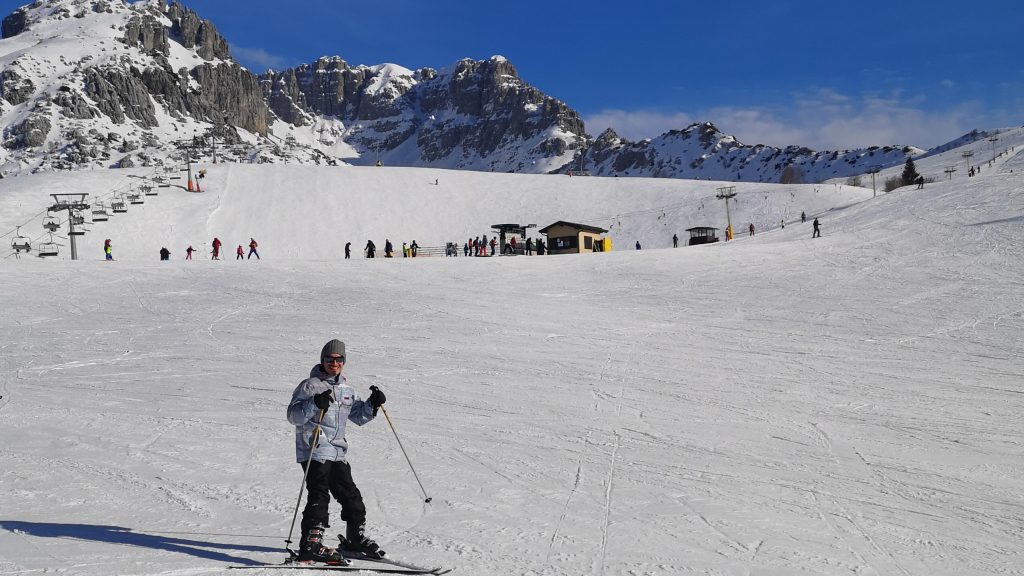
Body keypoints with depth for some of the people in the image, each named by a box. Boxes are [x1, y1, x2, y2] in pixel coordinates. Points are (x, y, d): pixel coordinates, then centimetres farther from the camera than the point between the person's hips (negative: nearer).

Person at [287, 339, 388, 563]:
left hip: (338, 452, 8)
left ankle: (356, 538, 29)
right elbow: (293, 415, -15)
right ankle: (311, 545, -14)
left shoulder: (346, 389, 16)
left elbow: (358, 416, 25)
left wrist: (372, 404, 7)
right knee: (319, 496, -15)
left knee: (350, 495, 14)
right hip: (314, 451, -8)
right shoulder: (310, 385, -7)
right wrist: (315, 404, -31)